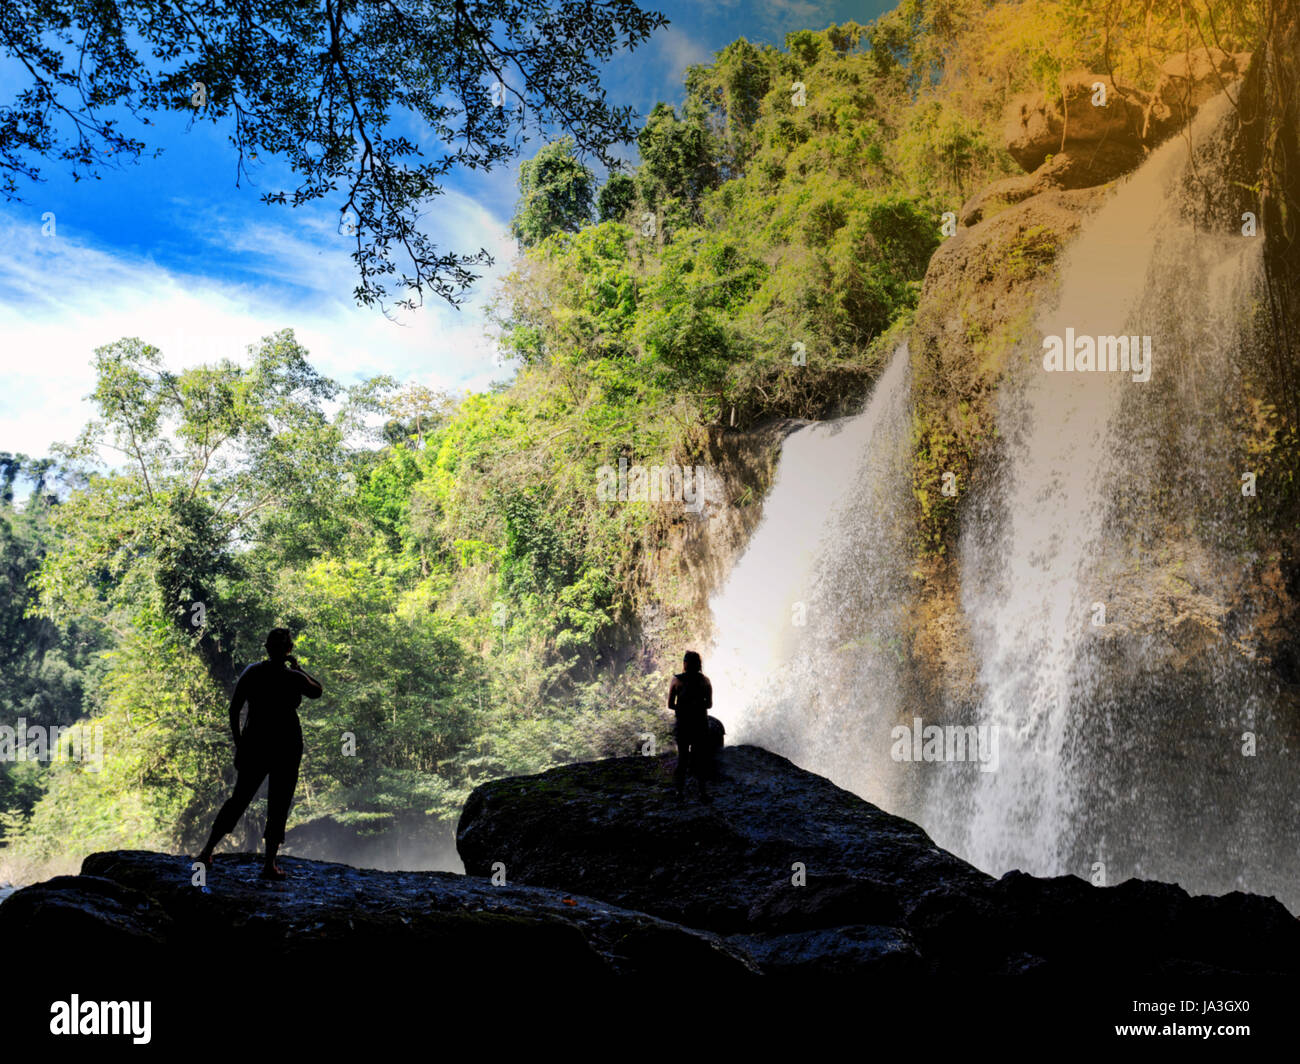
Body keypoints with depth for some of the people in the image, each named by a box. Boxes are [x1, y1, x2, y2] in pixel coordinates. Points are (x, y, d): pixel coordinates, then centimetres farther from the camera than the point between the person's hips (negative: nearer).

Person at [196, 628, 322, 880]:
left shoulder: (252, 671, 1)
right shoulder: (293, 677, -7)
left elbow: (234, 709, 2)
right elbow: (318, 691, 13)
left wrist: (239, 743, 9)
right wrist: (298, 667, 19)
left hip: (254, 743, 3)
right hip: (286, 746, -3)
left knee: (239, 799, 17)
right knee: (278, 806, 5)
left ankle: (208, 851, 14)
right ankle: (270, 864, 5)